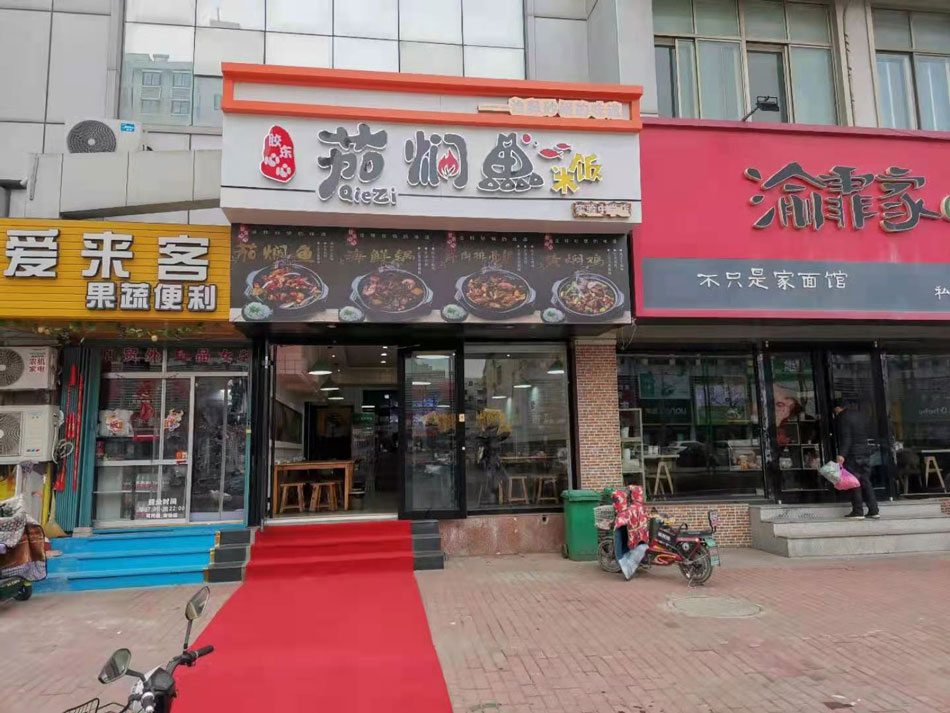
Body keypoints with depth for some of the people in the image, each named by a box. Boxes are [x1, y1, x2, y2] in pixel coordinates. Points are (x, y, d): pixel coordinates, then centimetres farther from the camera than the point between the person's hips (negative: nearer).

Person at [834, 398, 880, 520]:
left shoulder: (843, 417, -11)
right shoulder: (860, 415, 15)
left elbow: (846, 438, -19)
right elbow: (865, 435, 20)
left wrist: (842, 454, -22)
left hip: (852, 455, -8)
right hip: (865, 452, 8)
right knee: (866, 482, 11)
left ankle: (858, 512, -1)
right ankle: (873, 510, 11)